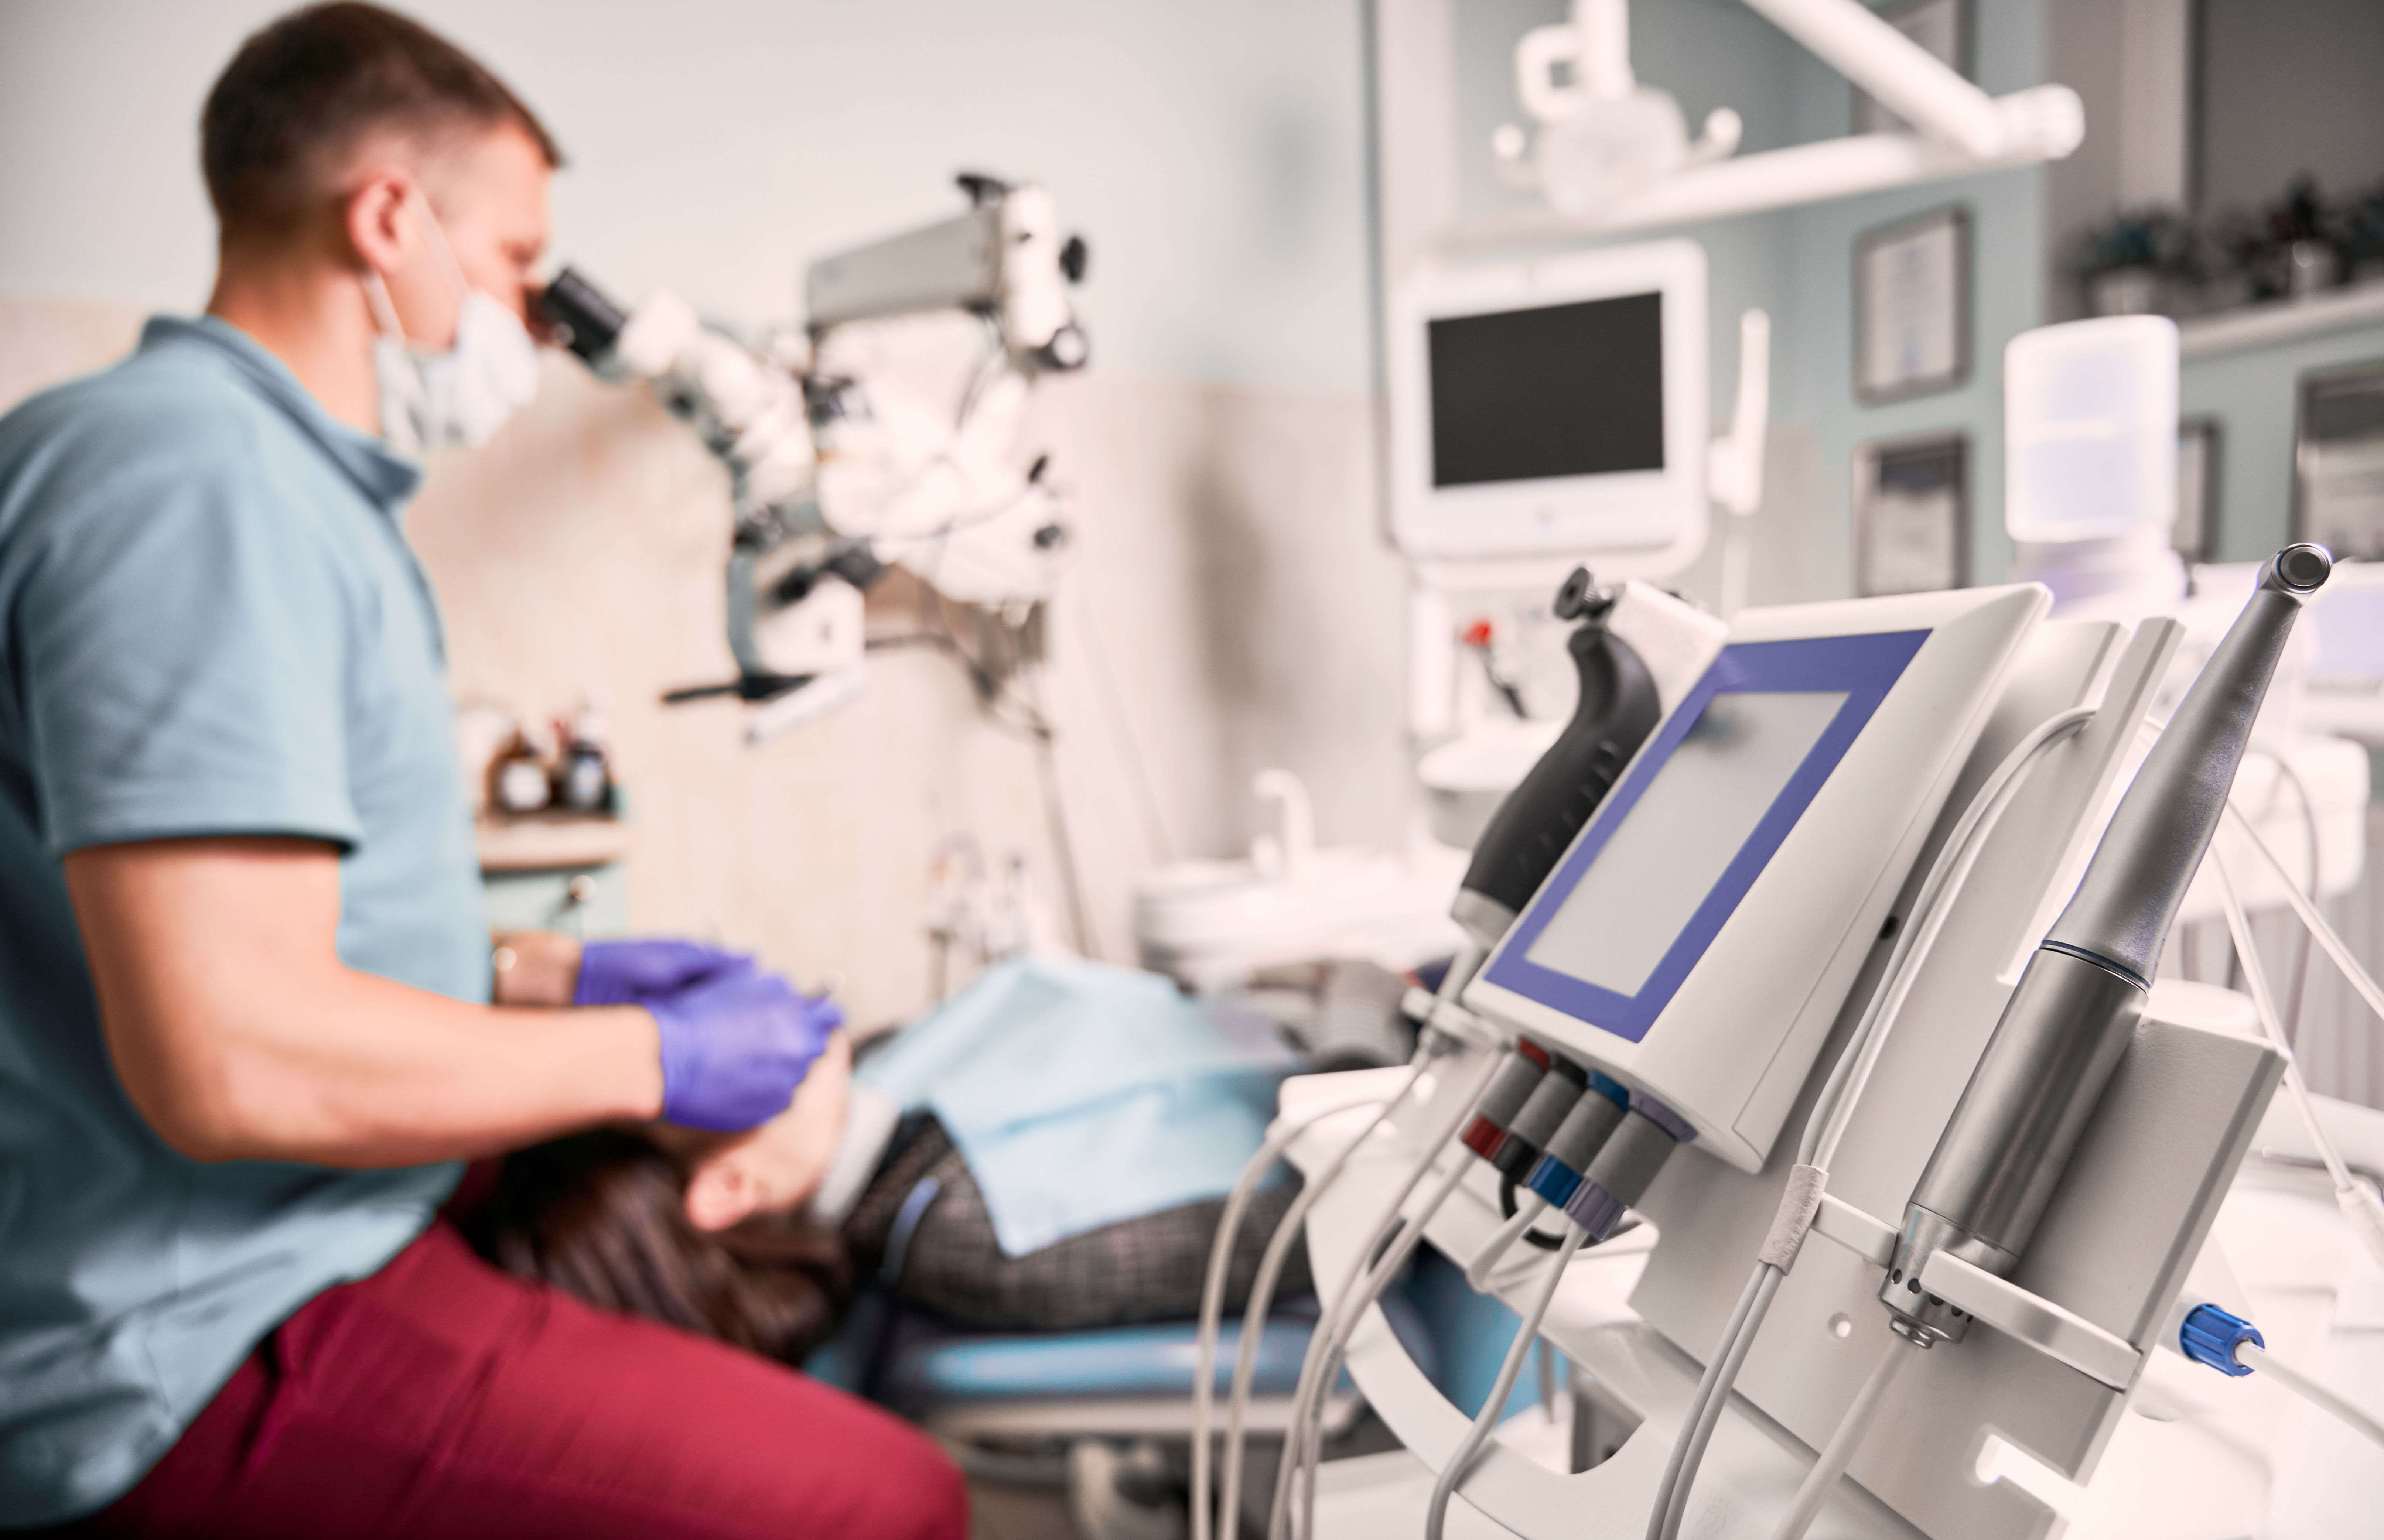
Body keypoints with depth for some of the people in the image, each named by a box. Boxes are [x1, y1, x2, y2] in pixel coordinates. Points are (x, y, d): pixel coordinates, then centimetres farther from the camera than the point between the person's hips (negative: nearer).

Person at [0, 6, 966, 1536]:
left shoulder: (280, 482, 15)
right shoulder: (194, 473, -19)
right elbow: (230, 1057, -27)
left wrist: (548, 980, 11)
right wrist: (655, 1058, -15)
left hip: (295, 1242, 10)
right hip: (216, 1350, -10)